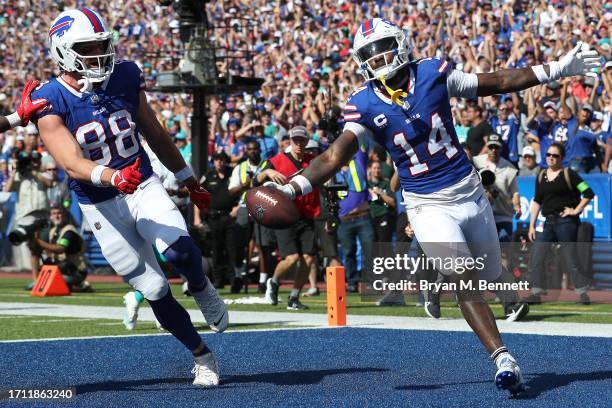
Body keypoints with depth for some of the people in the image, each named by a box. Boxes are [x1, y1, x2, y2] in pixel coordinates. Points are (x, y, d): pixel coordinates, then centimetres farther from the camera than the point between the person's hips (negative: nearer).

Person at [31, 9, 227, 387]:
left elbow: (156, 135, 12)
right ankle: (202, 356, 18)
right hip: (102, 207, -2)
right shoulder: (51, 100, -14)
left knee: (181, 252, -27)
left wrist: (191, 182, 19)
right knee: (155, 291, 0)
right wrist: (114, 178, -45)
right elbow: (72, 164, -26)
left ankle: (202, 288, 7)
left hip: (145, 187, 2)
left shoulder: (125, 78, -1)